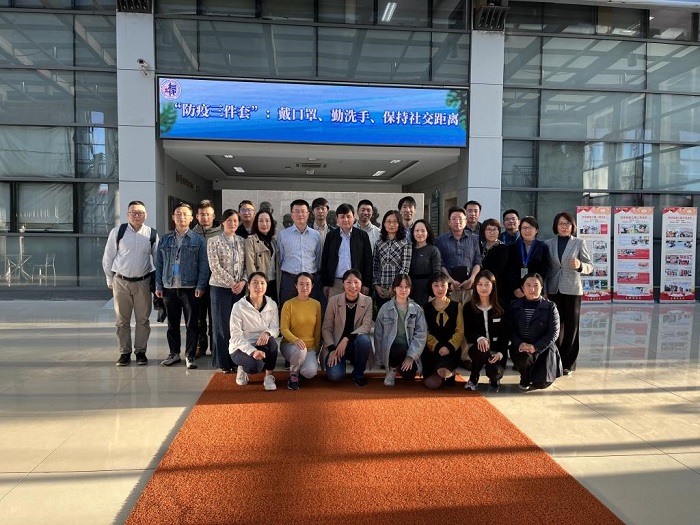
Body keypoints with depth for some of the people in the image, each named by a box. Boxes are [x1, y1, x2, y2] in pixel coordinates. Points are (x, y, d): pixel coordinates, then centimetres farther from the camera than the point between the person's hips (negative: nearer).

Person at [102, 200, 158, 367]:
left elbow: (158, 258, 6)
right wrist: (110, 280, 6)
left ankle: (140, 351, 20)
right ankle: (124, 352, 20)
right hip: (121, 282, 0)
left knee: (142, 319, 7)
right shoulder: (117, 232, -4)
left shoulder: (152, 234, -1)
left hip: (143, 282, 0)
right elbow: (108, 258, 4)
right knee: (122, 320, 8)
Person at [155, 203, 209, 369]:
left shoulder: (198, 240, 1)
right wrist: (158, 286, 3)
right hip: (169, 288, 3)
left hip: (190, 288, -3)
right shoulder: (165, 240, 10)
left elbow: (203, 265, -3)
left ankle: (190, 356, 12)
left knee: (191, 324, 3)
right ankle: (174, 353, 25)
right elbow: (159, 264, 10)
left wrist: (200, 286, -11)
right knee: (172, 323, 12)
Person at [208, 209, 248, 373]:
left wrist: (243, 281, -9)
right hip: (220, 287, -4)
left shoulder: (241, 242, 10)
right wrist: (231, 283, -14)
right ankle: (224, 363, 12)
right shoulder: (214, 241, -2)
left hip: (239, 288, 4)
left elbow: (246, 265, 8)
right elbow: (215, 266, -10)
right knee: (222, 326, 2)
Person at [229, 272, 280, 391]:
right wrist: (252, 351, -34)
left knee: (271, 340, -33)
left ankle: (269, 377, -11)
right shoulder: (238, 307, -14)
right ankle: (243, 369, 5)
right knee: (256, 365, -34)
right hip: (240, 348, -3)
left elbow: (275, 328, -7)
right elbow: (236, 336, -18)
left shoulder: (272, 305, -3)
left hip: (262, 346, 3)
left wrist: (267, 333, -32)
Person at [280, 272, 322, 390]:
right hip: (290, 345, -2)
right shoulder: (289, 304, -6)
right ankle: (293, 374, -5)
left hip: (311, 347, 2)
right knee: (300, 350, -38)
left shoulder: (316, 304, 3)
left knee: (310, 372, -25)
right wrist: (295, 340, -30)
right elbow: (283, 329, -11)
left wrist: (317, 349, 5)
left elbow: (318, 329, 8)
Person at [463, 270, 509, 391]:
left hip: (498, 349, 0)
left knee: (495, 373, -27)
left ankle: (494, 379, 16)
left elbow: (505, 333, 0)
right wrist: (480, 338, -29)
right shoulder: (469, 307, 1)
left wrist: (500, 352, -16)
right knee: (482, 350, -36)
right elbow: (468, 332, -6)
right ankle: (473, 379, -6)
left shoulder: (501, 307, 1)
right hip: (477, 347, 0)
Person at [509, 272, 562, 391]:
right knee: (524, 359, -33)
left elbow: (553, 333, -8)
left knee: (542, 383, -14)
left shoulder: (550, 306, -4)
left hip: (543, 349, -1)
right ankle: (525, 379, 4)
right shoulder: (514, 305, 3)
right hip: (521, 348, 1)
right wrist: (519, 344, -19)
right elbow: (511, 330, 1)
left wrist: (535, 347, -20)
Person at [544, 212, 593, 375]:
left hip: (572, 289, -1)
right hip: (553, 289, 1)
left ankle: (568, 363, 12)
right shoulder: (548, 243, 5)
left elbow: (590, 266, -2)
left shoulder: (579, 243, 2)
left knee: (571, 326, 4)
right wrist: (544, 289, 2)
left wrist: (580, 265, -24)